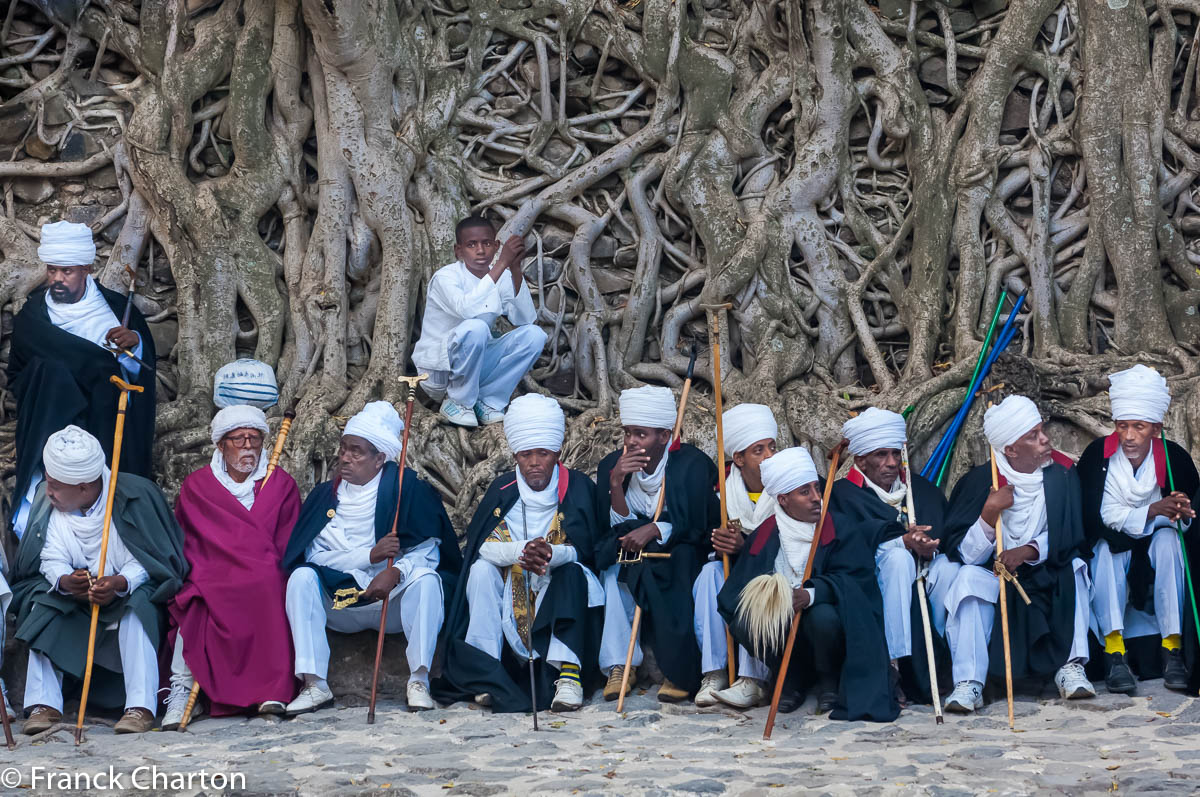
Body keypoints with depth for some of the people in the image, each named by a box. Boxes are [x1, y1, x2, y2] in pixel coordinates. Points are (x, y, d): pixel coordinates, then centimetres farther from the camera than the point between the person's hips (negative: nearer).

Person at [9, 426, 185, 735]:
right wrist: (65, 581, -33)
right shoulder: (48, 503, -6)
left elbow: (146, 559, -21)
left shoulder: (134, 495, -20)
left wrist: (120, 583, -41)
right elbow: (52, 559, -9)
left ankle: (141, 706, -38)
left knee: (136, 609, -35)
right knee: (43, 606, -24)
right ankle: (44, 705, -28)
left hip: (128, 591, -4)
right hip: (70, 595, 4)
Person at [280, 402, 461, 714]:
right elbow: (314, 555, -6)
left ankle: (419, 680, -32)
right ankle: (314, 683, -28)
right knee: (301, 577, -22)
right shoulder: (324, 496, 7)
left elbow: (428, 549, -9)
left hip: (394, 604, -2)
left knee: (426, 579, -29)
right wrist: (370, 555, -19)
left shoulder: (405, 488, 0)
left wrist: (396, 571, -30)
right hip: (339, 606, 2)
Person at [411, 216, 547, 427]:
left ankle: (487, 401, -6)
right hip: (439, 370, -6)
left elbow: (525, 319, -12)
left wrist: (515, 270, -21)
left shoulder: (501, 278, 2)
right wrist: (502, 264, -36)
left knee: (533, 335, -13)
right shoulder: (446, 277, -16)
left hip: (476, 366, 6)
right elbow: (466, 309, -38)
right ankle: (458, 402, -14)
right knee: (474, 328, -35)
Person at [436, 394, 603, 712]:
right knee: (481, 570, -23)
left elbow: (586, 548, -13)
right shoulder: (503, 489, 0)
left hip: (559, 593, -2)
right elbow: (480, 544, -10)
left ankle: (568, 673, -41)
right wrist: (521, 551, -30)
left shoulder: (577, 487, -6)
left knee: (573, 572, -31)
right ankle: (487, 673, -27)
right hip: (509, 595, 2)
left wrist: (552, 554, -35)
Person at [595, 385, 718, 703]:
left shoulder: (693, 464, -14)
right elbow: (618, 526, -6)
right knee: (613, 569, -28)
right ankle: (619, 665, -27)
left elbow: (697, 525, -14)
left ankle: (679, 671, -29)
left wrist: (654, 530, -30)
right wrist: (616, 483, -23)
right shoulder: (612, 465, -3)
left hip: (683, 552, -3)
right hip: (634, 550, 4)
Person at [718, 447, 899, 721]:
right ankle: (792, 678, 1)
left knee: (824, 616, -37)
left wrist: (812, 594, -36)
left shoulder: (841, 531, -5)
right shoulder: (766, 536, 1)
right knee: (744, 623, -27)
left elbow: (855, 577, -18)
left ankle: (828, 679, -3)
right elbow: (740, 587, 0)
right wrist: (760, 597, -25)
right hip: (779, 624, 2)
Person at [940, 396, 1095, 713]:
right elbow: (964, 553, -14)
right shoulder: (979, 481, -11)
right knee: (969, 578, -30)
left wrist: (1029, 551, -24)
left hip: (1046, 584, 1)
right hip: (995, 578, -1)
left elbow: (1070, 537, -7)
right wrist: (990, 512, -29)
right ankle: (969, 683, -35)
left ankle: (1071, 668, -27)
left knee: (1074, 566, -27)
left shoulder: (1062, 475, -5)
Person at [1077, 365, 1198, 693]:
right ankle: (1114, 654, -42)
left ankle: (1173, 649, -35)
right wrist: (1151, 512, -29)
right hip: (1110, 549, -1)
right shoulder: (1097, 455, -14)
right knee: (1107, 548, -34)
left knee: (1168, 538, -31)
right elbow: (1093, 518, -19)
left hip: (1156, 547, 1)